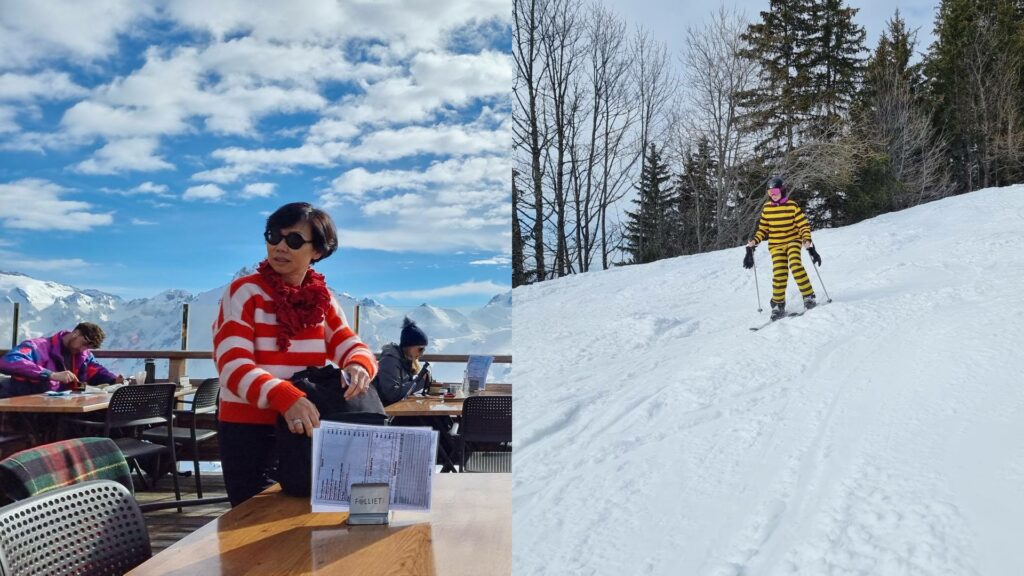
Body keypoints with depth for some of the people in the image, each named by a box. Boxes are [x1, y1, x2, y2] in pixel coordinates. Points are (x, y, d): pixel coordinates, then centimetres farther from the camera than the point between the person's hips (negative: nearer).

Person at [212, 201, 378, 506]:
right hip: (249, 430, -4)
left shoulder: (322, 299, 5)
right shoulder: (244, 292, -10)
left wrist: (359, 366, -26)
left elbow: (352, 347, 0)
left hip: (308, 427, 5)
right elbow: (232, 365, -21)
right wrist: (284, 397, -39)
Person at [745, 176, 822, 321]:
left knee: (795, 265, -27)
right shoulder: (766, 208, 4)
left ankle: (808, 296, -15)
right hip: (776, 245, 2)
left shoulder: (792, 206, -6)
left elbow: (804, 226, -4)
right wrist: (753, 242, 0)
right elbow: (762, 229, 13)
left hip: (793, 241, -2)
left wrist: (808, 244, -15)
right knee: (779, 273, -13)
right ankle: (778, 305, 0)